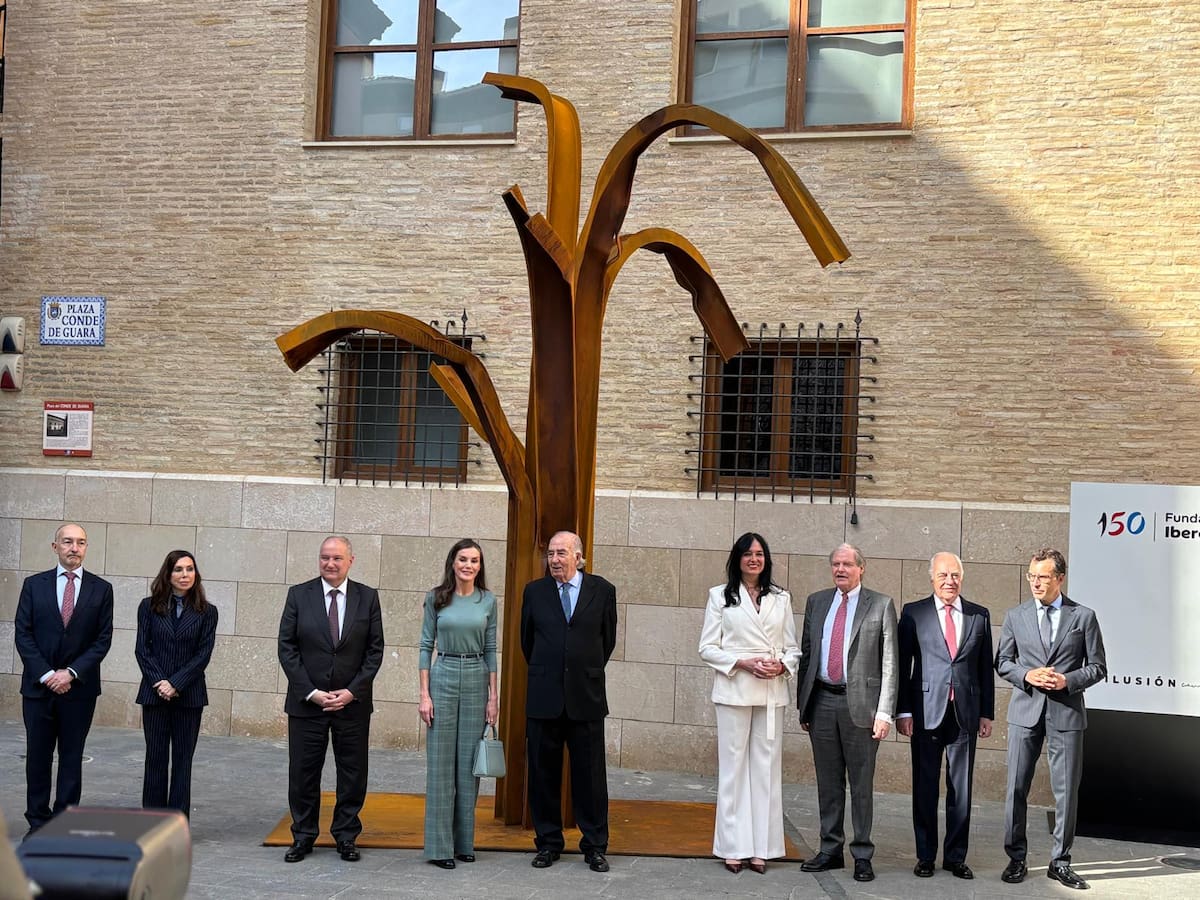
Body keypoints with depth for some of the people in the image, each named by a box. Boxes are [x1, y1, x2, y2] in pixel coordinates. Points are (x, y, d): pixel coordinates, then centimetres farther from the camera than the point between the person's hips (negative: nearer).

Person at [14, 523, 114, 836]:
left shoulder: (101, 589, 2)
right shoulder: (34, 585, 4)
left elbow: (103, 639, -1)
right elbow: (22, 634, 0)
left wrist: (71, 673, -11)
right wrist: (46, 674, -10)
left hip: (79, 688, -1)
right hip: (38, 686, 1)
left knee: (71, 758, 5)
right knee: (38, 757, 6)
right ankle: (37, 822, 15)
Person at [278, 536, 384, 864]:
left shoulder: (367, 597, 1)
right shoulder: (299, 595, 0)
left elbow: (375, 650, 1)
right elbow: (287, 648, -2)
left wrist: (352, 691, -9)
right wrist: (310, 692, -10)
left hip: (353, 702, 0)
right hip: (306, 701, 0)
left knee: (352, 773, 7)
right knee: (303, 772, 6)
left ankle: (346, 836, 20)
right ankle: (303, 836, 19)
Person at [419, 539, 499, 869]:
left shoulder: (488, 601, 5)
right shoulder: (436, 598, 0)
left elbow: (490, 649, 7)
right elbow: (426, 646, 1)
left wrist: (493, 695, 3)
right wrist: (424, 694, -5)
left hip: (476, 681, 2)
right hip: (443, 678, -2)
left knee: (469, 762, 6)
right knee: (441, 762, -1)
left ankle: (464, 840, 16)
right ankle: (439, 845, 5)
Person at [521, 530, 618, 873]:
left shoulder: (602, 591, 1)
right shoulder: (534, 591, 4)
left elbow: (608, 639, 11)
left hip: (586, 697, -1)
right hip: (544, 698, 1)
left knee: (590, 774, 4)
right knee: (543, 773, 7)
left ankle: (595, 846, 14)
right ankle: (548, 842, 19)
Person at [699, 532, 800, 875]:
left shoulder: (781, 599, 13)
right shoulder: (720, 596, 6)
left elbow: (793, 648, 13)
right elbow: (707, 647, 1)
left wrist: (782, 665, -9)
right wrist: (742, 663, -12)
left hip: (772, 692, 2)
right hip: (734, 690, -2)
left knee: (766, 767, 3)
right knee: (733, 766, 0)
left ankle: (761, 847, 9)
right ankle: (734, 847, 7)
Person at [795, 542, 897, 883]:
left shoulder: (881, 605, -1)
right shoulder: (816, 602, 11)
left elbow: (889, 663, -3)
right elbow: (806, 654, 13)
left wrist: (885, 712, -9)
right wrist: (803, 704, 9)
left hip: (860, 704, -4)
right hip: (822, 701, 4)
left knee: (861, 783, 3)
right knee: (828, 781, 11)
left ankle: (862, 855, 12)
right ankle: (830, 851, 20)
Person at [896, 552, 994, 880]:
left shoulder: (979, 615, 9)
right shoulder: (913, 613, 3)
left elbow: (986, 667, 11)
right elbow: (903, 665, 1)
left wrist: (987, 712, 7)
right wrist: (903, 711, -4)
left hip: (965, 713, 2)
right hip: (926, 713, -1)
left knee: (961, 789, 6)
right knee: (925, 788, 5)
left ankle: (956, 856, 16)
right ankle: (925, 856, 14)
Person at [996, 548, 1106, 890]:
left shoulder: (1084, 616, 2)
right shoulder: (1015, 616, 6)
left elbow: (1097, 667, 4)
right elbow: (1002, 661, 10)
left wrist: (1068, 680, -13)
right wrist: (1026, 675, -9)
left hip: (1066, 713, -1)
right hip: (1026, 711, 1)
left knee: (1066, 790, 4)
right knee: (1016, 787, 3)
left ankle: (1060, 862, 15)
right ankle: (1016, 858, 14)